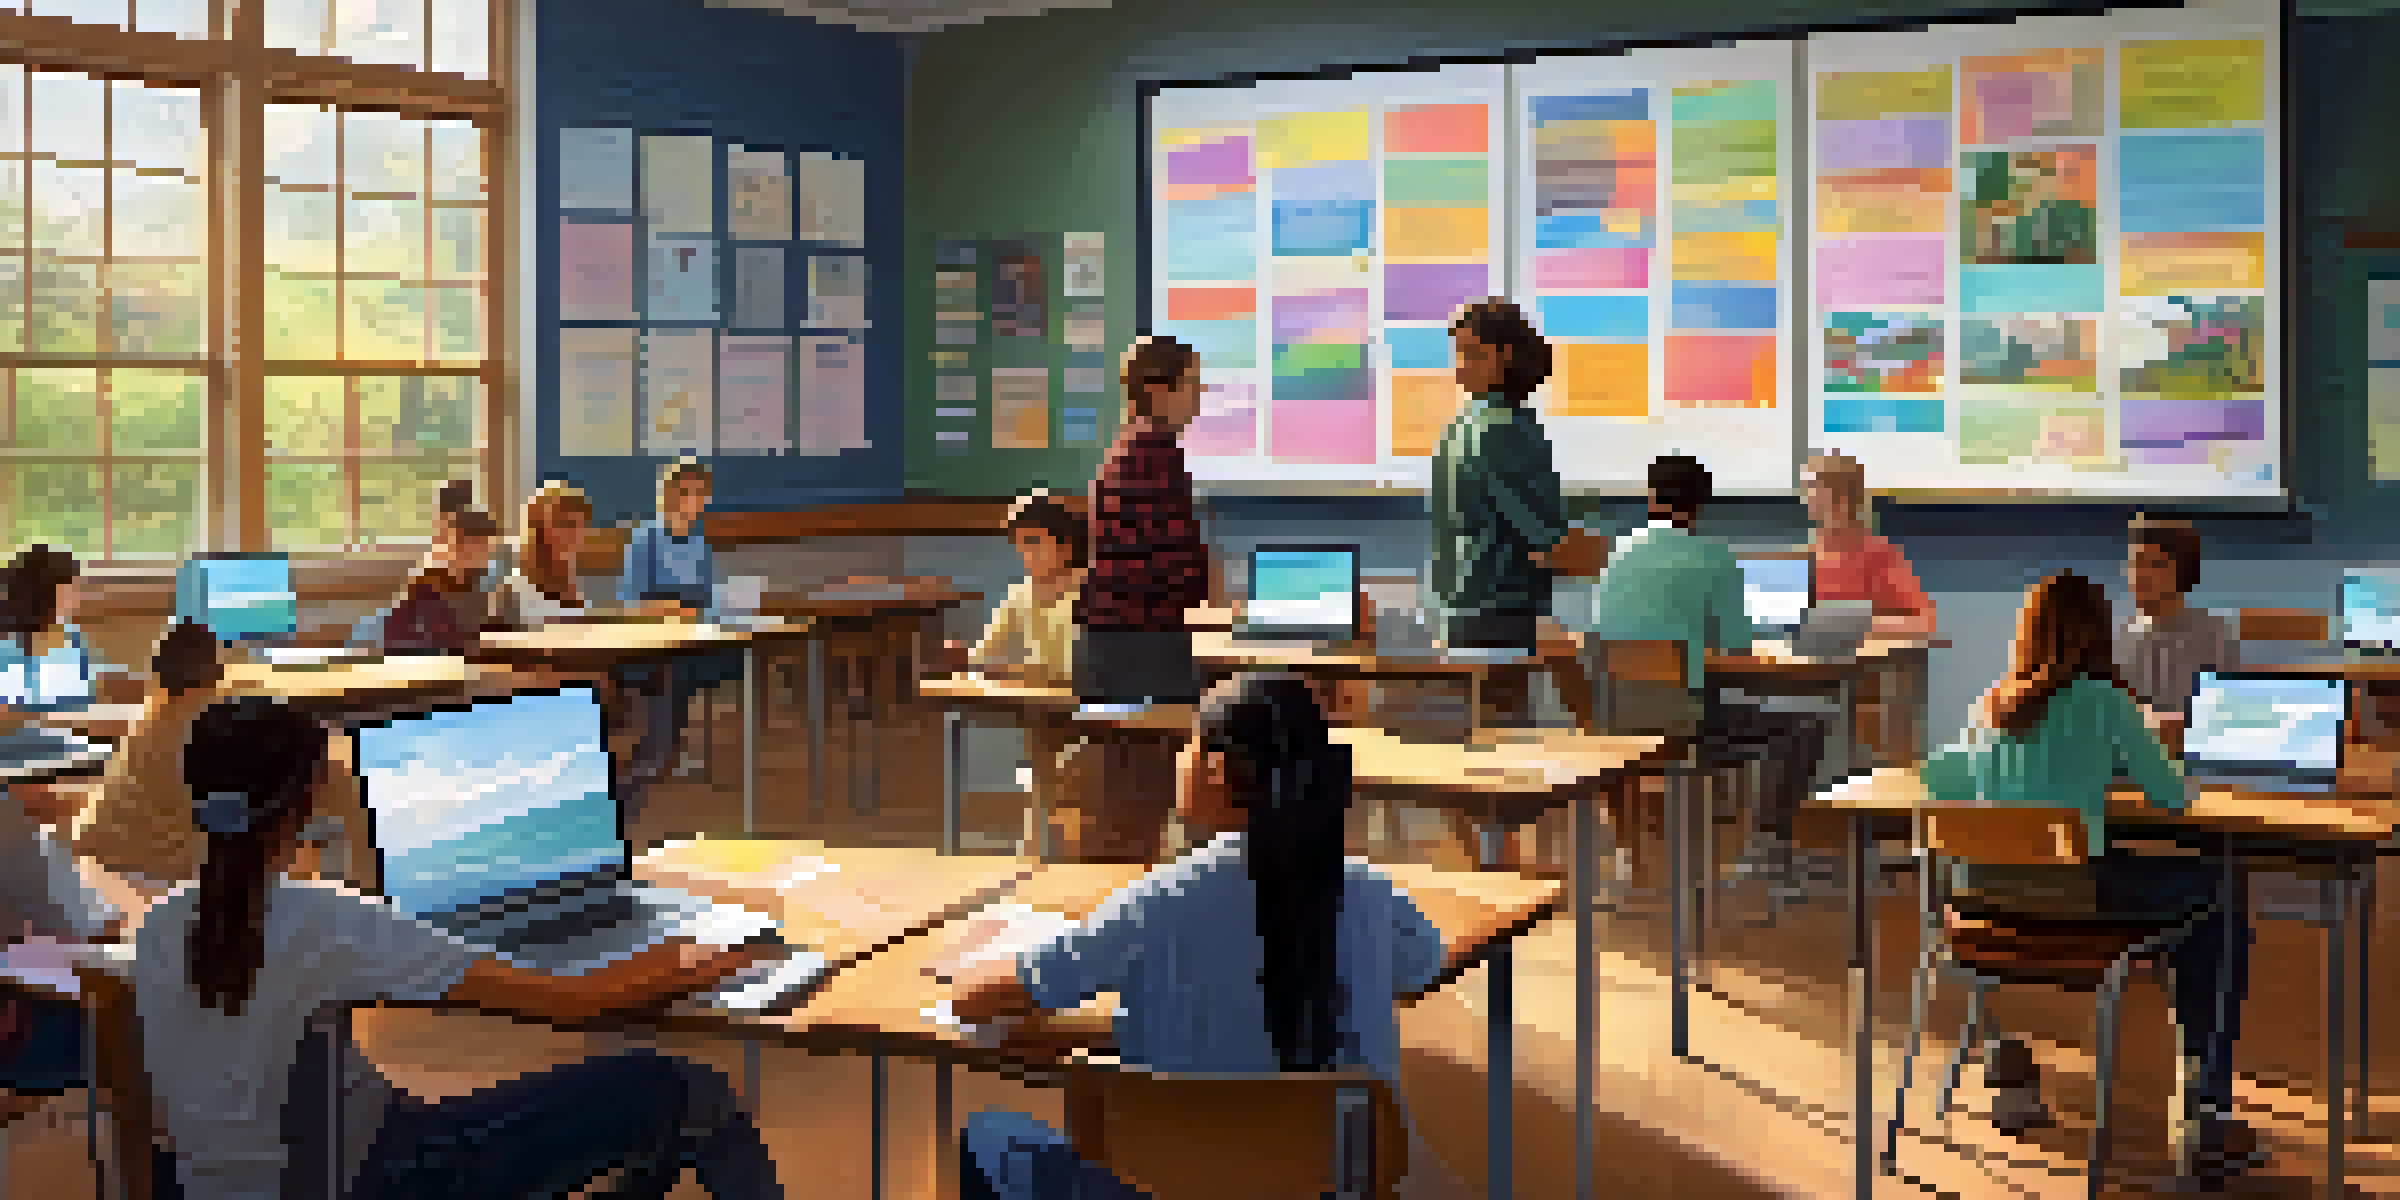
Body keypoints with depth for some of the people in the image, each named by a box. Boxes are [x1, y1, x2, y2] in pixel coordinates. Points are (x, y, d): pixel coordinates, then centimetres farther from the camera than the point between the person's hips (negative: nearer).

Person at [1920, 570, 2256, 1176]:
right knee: (2223, 911, 17)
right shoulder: (2103, 700, -7)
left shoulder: (1991, 705, 8)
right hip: (2075, 897, -6)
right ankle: (2208, 1111, 15)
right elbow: (2170, 796, -1)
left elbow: (1941, 783, 21)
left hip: (1987, 895, 6)